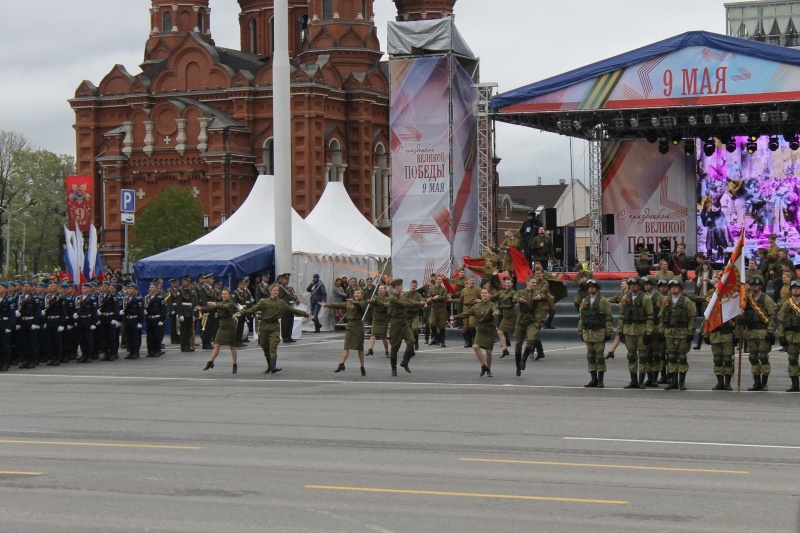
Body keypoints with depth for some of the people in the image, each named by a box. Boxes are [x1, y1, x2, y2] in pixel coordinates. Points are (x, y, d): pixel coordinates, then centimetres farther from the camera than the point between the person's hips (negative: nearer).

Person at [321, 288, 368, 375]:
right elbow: (338, 305, 11)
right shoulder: (348, 303, 13)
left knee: (360, 348, 2)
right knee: (346, 346, -5)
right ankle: (341, 364, -14)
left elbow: (360, 305, -26)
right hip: (350, 325, 4)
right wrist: (326, 305, 5)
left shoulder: (363, 303, -3)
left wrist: (353, 302, -46)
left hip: (358, 326, -4)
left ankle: (362, 367, 11)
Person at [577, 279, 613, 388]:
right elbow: (581, 317, 16)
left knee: (600, 356, -2)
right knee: (590, 356, 7)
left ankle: (600, 380, 3)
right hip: (587, 333, 5)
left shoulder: (603, 301, -2)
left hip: (599, 332, -5)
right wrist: (580, 331, 13)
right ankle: (593, 379, 13)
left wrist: (608, 333, -9)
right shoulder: (584, 302, 13)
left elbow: (608, 318, -5)